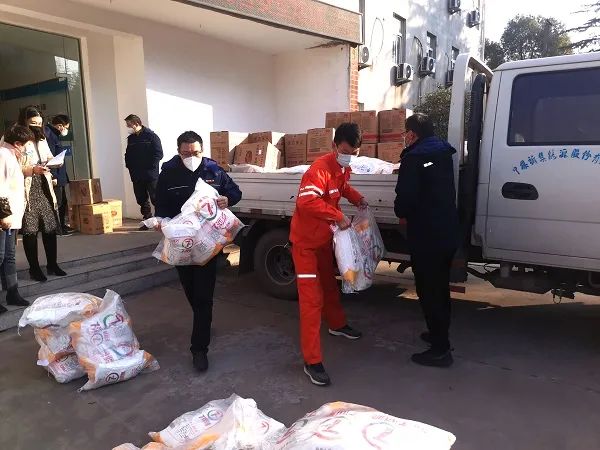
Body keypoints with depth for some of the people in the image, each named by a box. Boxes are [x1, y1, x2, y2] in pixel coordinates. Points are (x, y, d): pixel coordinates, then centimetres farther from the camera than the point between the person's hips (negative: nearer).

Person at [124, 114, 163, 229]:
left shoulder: (151, 136, -6)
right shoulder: (130, 138, 13)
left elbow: (158, 154, -11)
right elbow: (128, 155, 20)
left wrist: (150, 167, -14)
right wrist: (130, 167, 5)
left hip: (151, 175, -6)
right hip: (136, 176, 6)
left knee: (155, 198, -3)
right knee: (141, 199, 9)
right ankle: (147, 220, 18)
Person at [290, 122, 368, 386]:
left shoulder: (344, 168, 3)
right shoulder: (320, 169, -27)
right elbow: (306, 201, -39)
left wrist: (356, 197, 6)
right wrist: (337, 216, -36)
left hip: (325, 238, 9)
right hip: (305, 240, -9)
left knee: (329, 284, 26)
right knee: (312, 299, -9)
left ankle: (337, 325, 51)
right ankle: (312, 361, -3)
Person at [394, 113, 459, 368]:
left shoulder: (414, 159, -16)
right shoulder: (444, 154, 12)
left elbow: (405, 197, -22)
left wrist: (401, 213, -1)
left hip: (426, 237, -9)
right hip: (448, 233, 9)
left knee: (428, 291, 1)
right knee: (440, 288, 21)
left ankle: (440, 350, 7)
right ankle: (439, 334, 36)